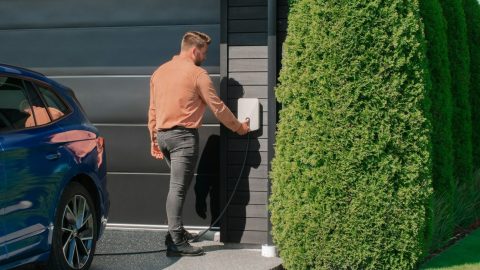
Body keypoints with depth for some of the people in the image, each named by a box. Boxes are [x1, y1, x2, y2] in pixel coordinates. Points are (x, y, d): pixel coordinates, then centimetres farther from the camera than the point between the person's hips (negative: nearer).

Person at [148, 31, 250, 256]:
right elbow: (217, 107, -5)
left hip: (162, 135, 8)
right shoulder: (197, 73, -7)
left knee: (177, 185, 20)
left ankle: (176, 231, 23)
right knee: (178, 188, -9)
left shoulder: (159, 72, 14)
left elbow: (152, 110, 17)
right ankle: (176, 243, -9)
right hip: (183, 136, -7)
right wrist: (238, 128, 8)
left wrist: (154, 140, 22)